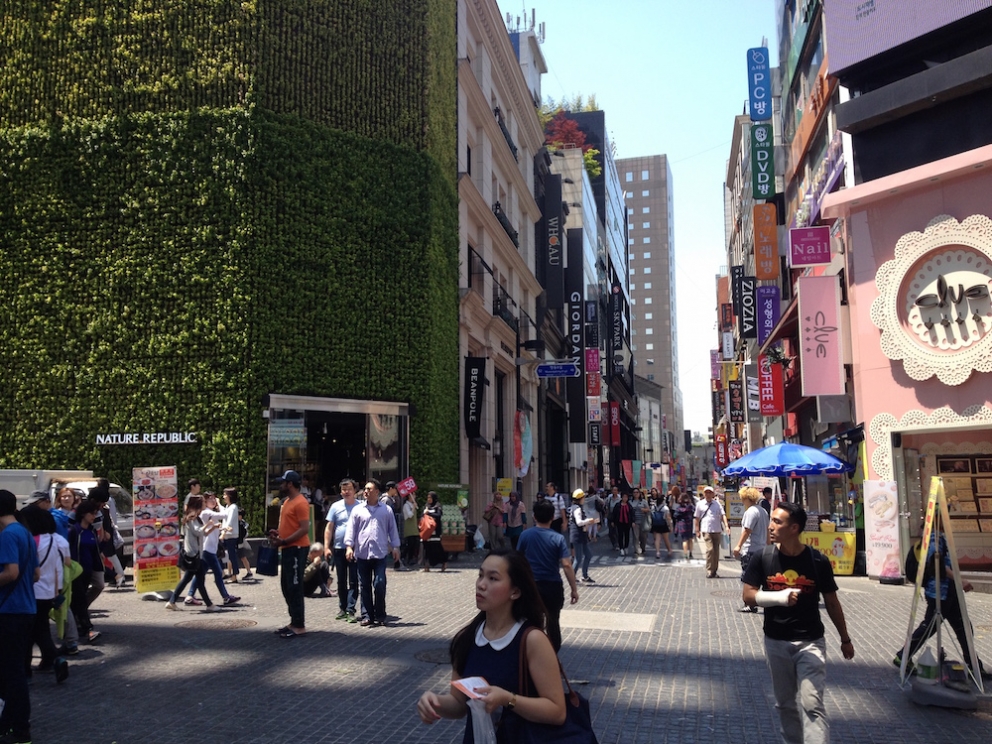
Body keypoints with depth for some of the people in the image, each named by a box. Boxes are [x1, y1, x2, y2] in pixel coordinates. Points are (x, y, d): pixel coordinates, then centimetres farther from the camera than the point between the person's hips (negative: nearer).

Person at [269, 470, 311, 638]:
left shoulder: (300, 503, -16)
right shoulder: (287, 501, 16)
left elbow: (304, 529, -22)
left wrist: (283, 541, -21)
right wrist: (278, 533, 7)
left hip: (297, 549, -10)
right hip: (288, 549, 10)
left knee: (295, 588, -5)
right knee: (287, 587, 14)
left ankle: (299, 626, 2)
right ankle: (295, 621, 23)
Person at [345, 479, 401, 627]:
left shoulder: (386, 510, 7)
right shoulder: (358, 510, 8)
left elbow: (392, 529, 10)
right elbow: (351, 529, 4)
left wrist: (395, 547, 6)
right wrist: (349, 546, -6)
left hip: (380, 553, -1)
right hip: (362, 553, 1)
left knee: (379, 585, -5)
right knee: (365, 586, 6)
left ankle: (380, 615, 9)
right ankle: (367, 616, 13)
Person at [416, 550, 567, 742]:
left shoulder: (532, 639, -14)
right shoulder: (466, 638, -1)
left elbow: (557, 711, -13)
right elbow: (459, 703, 8)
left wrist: (508, 699, -23)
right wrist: (437, 701, -10)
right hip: (475, 737, 4)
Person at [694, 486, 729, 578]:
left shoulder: (717, 504, 7)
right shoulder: (700, 504, 4)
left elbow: (723, 515, 1)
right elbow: (696, 518, 8)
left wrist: (726, 526, -13)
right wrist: (697, 531, 6)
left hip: (717, 530, 3)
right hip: (706, 531, -3)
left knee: (716, 551, 6)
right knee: (710, 550, -15)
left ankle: (714, 571, 16)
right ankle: (709, 571, -10)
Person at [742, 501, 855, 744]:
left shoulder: (817, 561, -9)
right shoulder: (763, 558, -6)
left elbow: (831, 602, 3)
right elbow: (748, 596, -6)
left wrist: (845, 639, 11)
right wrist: (779, 597, -23)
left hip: (810, 642, -2)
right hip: (776, 642, 3)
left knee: (812, 704, -9)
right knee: (785, 703, 15)